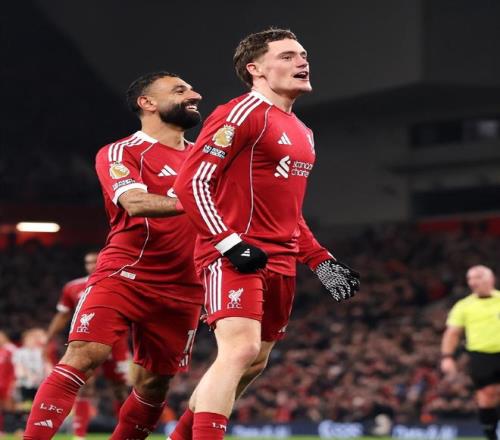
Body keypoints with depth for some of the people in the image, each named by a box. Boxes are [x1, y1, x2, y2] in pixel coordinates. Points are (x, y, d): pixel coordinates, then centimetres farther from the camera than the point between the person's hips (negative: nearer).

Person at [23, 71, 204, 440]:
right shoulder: (120, 153, -2)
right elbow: (135, 203, -21)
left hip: (181, 290, 6)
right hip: (124, 275, -6)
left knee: (154, 383, 6)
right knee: (85, 355, -21)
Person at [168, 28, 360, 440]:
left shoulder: (303, 133, 20)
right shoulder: (242, 114, -9)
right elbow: (191, 182, -15)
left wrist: (321, 260, 17)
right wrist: (230, 244, -22)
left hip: (280, 262, 9)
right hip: (235, 257, -9)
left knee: (255, 363, 12)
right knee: (240, 350, -23)